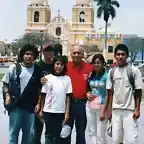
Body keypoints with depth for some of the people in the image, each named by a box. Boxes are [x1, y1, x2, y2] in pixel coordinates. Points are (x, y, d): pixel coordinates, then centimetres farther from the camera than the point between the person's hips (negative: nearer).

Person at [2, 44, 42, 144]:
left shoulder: (37, 70, 4)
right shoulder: (14, 68, -1)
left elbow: (40, 88, 8)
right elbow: (5, 83, 5)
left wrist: (38, 103, 3)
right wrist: (7, 95, -9)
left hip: (31, 106, 2)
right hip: (16, 105, -2)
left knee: (30, 133, 12)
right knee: (14, 131, 7)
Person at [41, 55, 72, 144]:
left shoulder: (67, 79, 2)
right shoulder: (47, 78, 0)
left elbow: (68, 96, 3)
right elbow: (43, 95, 3)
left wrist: (67, 112, -1)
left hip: (61, 111, 1)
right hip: (48, 111, -1)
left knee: (58, 135, 9)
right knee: (49, 134, 9)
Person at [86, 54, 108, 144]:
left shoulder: (106, 76, -9)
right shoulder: (90, 76, 9)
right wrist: (87, 94, -1)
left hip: (102, 106, -6)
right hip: (90, 106, 6)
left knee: (100, 134, 0)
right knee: (91, 132, 14)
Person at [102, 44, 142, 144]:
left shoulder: (134, 70, -5)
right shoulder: (111, 72, 6)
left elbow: (138, 91, -3)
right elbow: (109, 93, 10)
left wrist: (137, 109, -7)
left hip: (130, 110, -4)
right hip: (116, 110, 4)